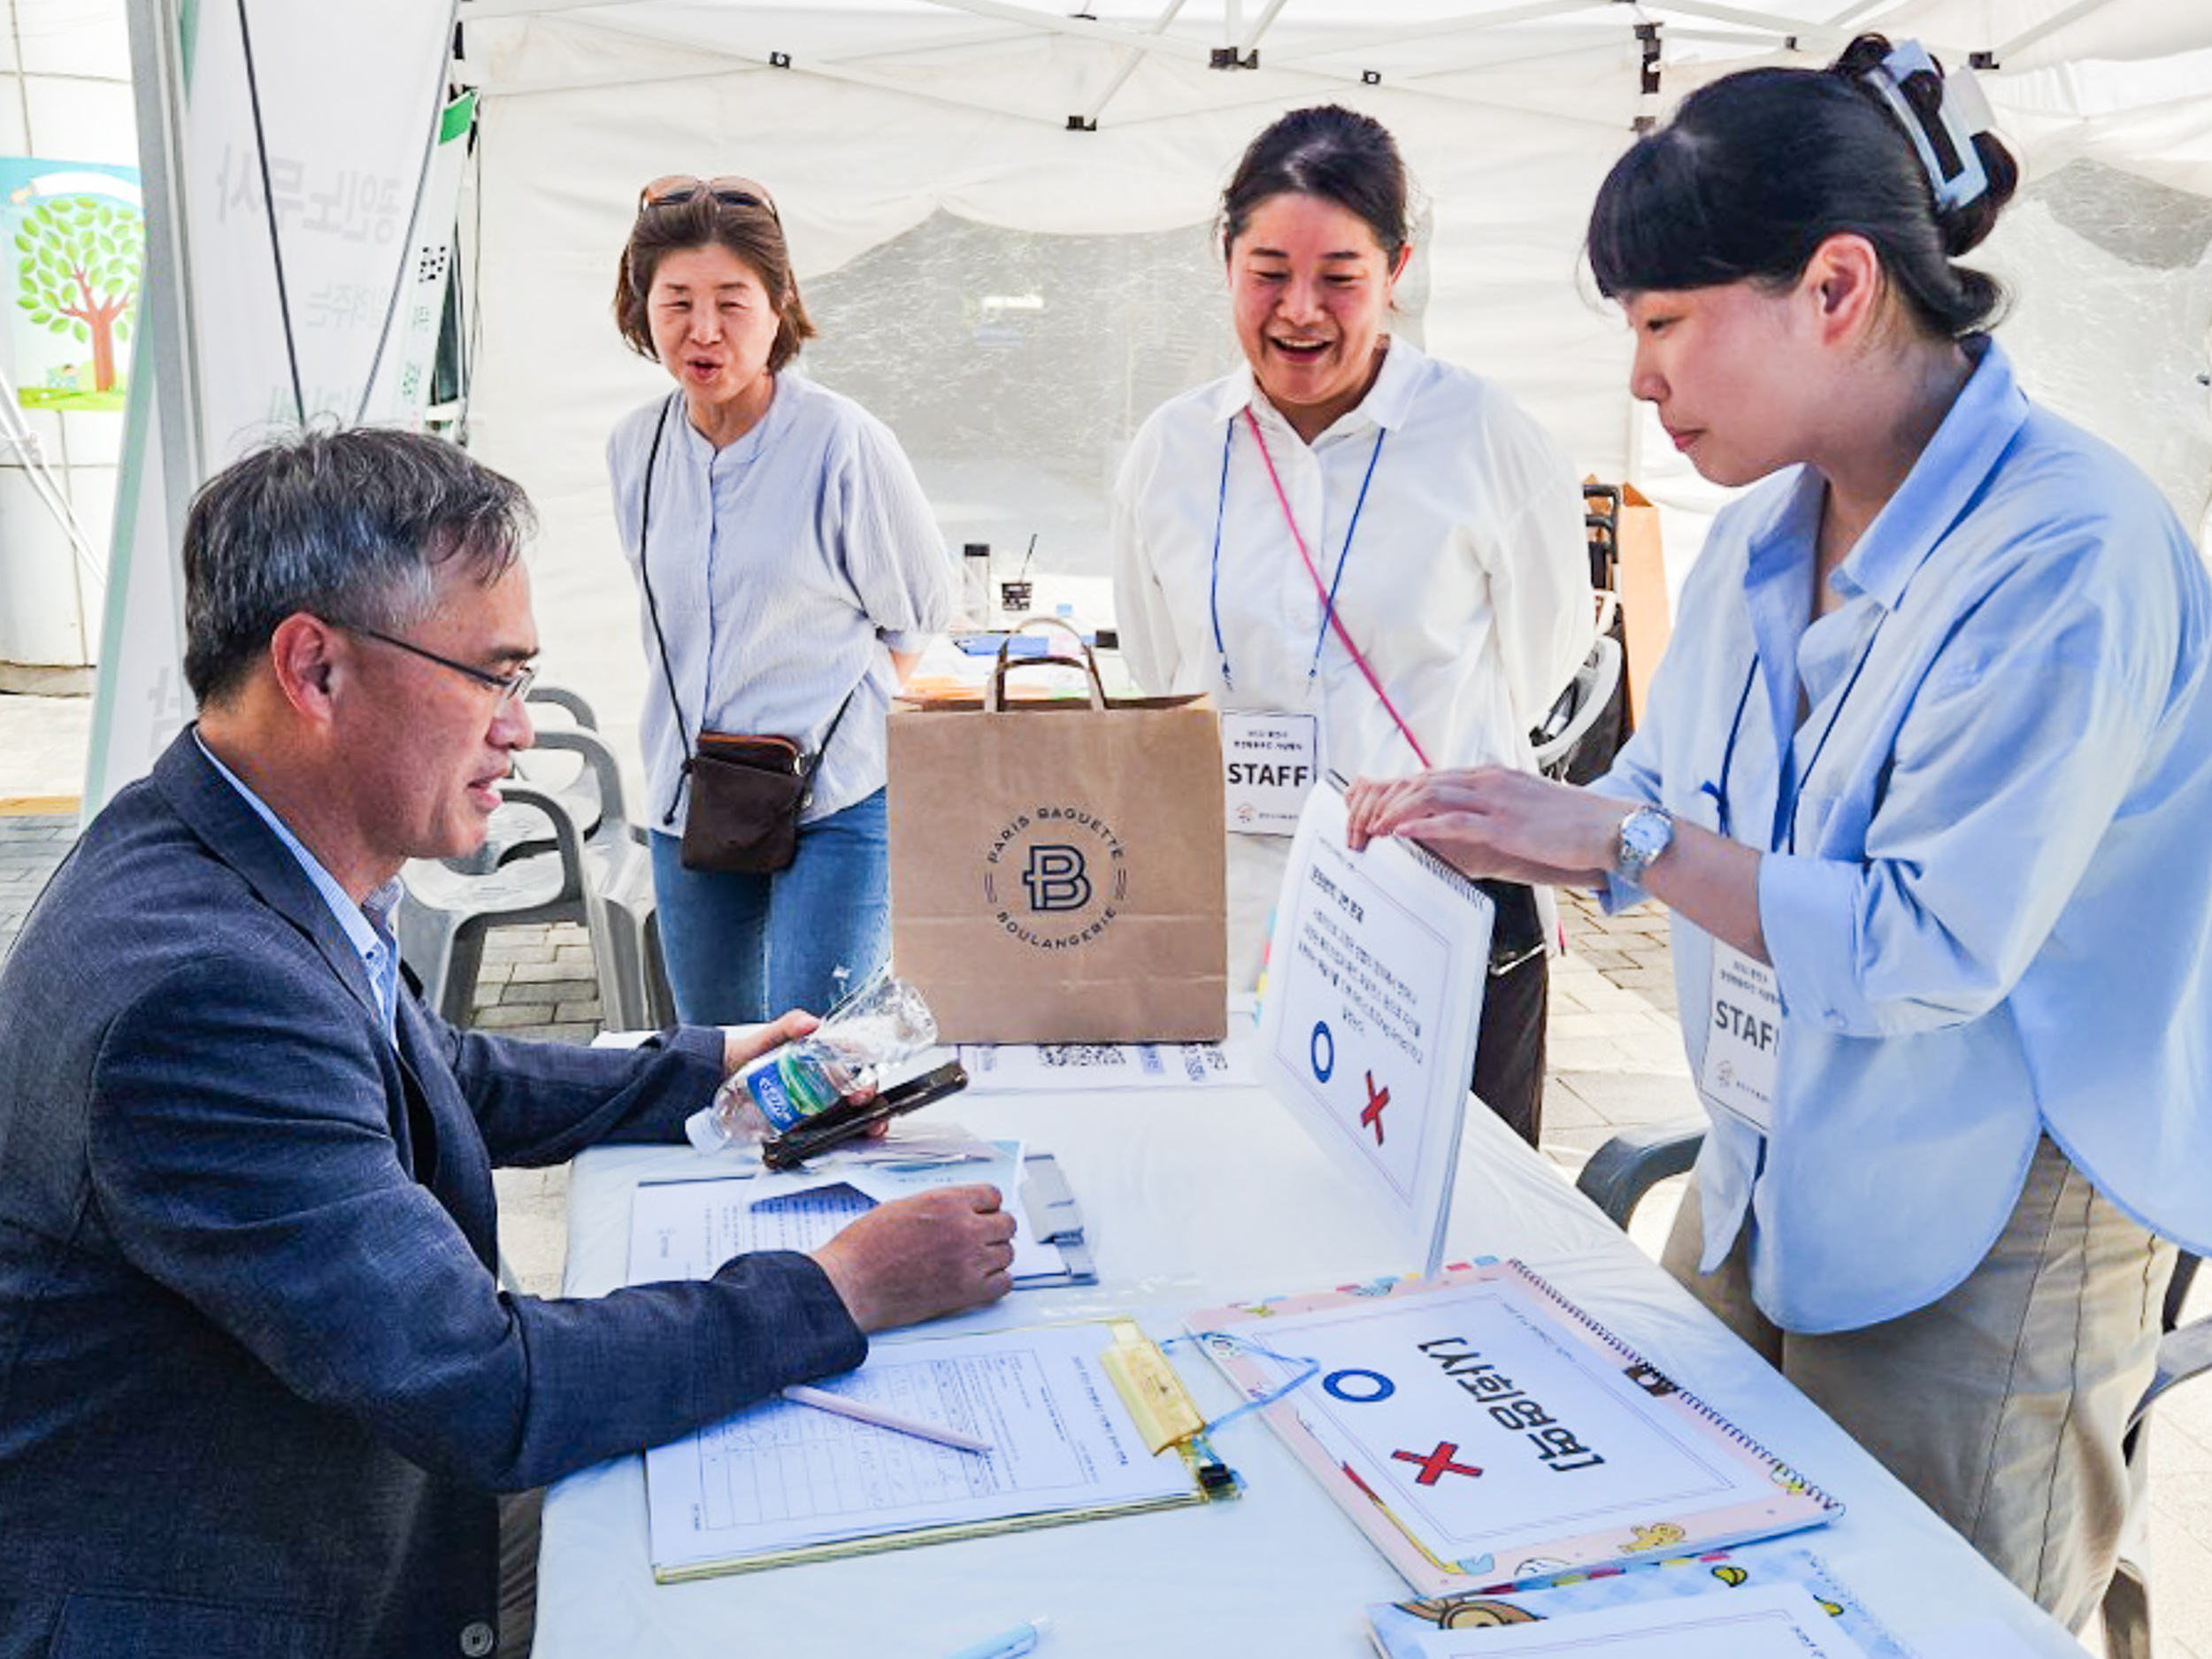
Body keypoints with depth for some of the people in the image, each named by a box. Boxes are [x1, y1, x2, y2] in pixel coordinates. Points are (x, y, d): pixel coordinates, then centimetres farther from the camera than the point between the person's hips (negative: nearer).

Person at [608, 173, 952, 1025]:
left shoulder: (843, 443, -12)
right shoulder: (633, 447, 3)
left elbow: (920, 610, -1)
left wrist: (840, 719, 1)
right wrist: (705, 722, 13)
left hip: (837, 803, -5)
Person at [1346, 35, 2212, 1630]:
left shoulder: (2070, 551, -22)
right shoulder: (1762, 537, 4)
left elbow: (1934, 949, -25)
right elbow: (1660, 807, 13)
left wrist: (1627, 840, -26)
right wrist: (1479, 824, -2)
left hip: (1989, 1231, -7)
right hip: (1763, 1183, 8)